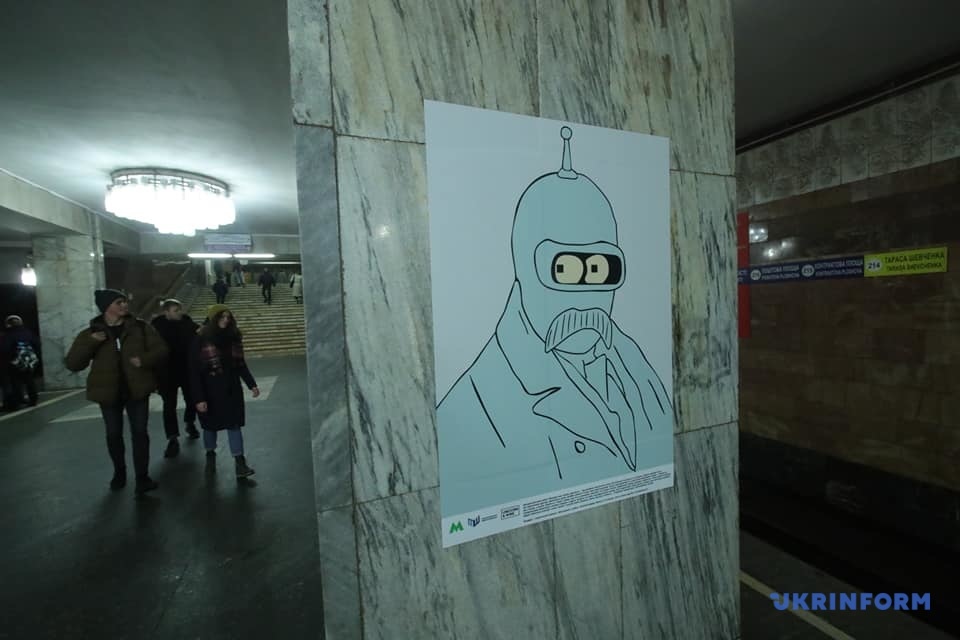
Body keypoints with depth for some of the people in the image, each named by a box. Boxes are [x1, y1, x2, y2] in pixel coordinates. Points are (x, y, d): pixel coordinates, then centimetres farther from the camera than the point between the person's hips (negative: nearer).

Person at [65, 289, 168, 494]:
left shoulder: (140, 327, -1)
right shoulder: (90, 333, 0)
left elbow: (161, 350, -2)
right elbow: (72, 364, -4)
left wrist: (144, 360, -22)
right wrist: (91, 343, -19)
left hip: (137, 389, -1)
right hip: (108, 391, 1)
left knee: (139, 432, -1)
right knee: (114, 434, 14)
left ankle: (142, 477, 5)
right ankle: (119, 471, 35)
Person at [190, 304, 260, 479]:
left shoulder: (233, 337, 0)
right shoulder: (201, 340, -12)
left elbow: (241, 364, 8)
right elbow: (194, 372, -12)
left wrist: (251, 384, 3)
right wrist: (199, 398, -15)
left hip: (231, 390, 3)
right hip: (210, 392, -2)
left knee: (234, 425, 1)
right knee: (211, 425, 16)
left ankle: (240, 464, 1)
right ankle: (210, 455, 40)